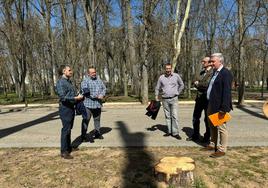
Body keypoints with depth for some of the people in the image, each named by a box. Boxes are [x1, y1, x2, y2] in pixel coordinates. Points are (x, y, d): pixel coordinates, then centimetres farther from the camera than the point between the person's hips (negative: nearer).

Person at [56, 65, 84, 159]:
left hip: (71, 108, 9)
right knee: (66, 129, -4)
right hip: (65, 108, -9)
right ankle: (64, 151, 5)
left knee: (69, 129, 17)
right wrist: (76, 98, -21)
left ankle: (68, 147, 30)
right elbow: (63, 97, -22)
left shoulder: (69, 82, 15)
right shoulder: (60, 82, -14)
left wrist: (78, 97, 6)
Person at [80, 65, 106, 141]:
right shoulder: (85, 80, -7)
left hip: (98, 104, 6)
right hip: (88, 104, -6)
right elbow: (85, 92, -18)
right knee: (86, 120, -2)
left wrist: (102, 94, -9)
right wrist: (96, 96, -19)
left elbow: (104, 88, 13)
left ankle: (97, 133, 29)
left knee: (97, 119, 16)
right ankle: (83, 136, 7)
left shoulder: (98, 80, 12)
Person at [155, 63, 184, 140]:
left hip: (174, 99, -2)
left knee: (174, 116, -6)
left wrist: (177, 93, 8)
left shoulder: (176, 76, 0)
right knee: (167, 116, 8)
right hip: (165, 99, 2)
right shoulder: (161, 77, 3)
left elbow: (182, 85, 13)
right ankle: (169, 131, 18)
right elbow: (157, 88, 11)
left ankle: (175, 133, -1)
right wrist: (156, 96, 5)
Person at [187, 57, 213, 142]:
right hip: (199, 98, 8)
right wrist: (197, 84, -8)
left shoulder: (212, 73, -13)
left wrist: (198, 84, -10)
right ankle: (195, 135, 28)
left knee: (207, 119, 8)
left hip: (207, 99, -8)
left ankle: (207, 137, 24)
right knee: (195, 117, 14)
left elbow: (207, 84, -24)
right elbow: (196, 83, 14)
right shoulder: (202, 72, 14)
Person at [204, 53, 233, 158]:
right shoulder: (215, 72, 13)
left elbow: (227, 92, -22)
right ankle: (213, 144, 36)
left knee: (221, 128, 2)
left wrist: (224, 108, -25)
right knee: (212, 126, 20)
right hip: (211, 105, 10)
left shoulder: (226, 73, -15)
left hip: (219, 107, -10)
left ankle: (222, 149, 15)